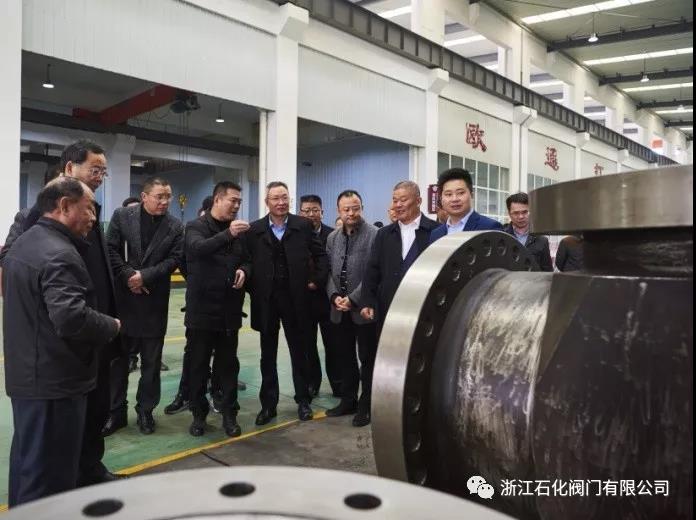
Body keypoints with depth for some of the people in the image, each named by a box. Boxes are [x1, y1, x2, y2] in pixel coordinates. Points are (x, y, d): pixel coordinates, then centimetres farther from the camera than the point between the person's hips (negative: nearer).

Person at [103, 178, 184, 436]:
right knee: (118, 356, 8)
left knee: (151, 361, 7)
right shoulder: (122, 216, 0)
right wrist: (127, 277, -12)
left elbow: (174, 259, -6)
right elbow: (111, 249, -3)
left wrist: (145, 276, -15)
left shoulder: (175, 227, 2)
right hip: (122, 296, 0)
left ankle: (145, 410, 20)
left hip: (154, 300, 0)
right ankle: (116, 411, 20)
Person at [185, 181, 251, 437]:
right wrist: (227, 234, -39)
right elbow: (198, 248, -25)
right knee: (198, 365, 8)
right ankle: (198, 414, 22)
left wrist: (244, 270, -8)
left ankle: (229, 414, 20)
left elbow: (247, 260, 16)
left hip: (229, 310, 4)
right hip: (202, 309, -4)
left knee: (229, 365, 10)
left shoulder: (238, 231, 10)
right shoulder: (196, 227, -4)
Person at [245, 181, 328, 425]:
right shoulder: (254, 229, 1)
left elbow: (320, 256, 6)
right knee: (268, 355, 10)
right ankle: (268, 404, 20)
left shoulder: (303, 226, 1)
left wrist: (317, 281, -2)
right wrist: (252, 288, -6)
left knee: (299, 352, 11)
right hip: (266, 299, 1)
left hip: (295, 298, 0)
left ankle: (303, 400, 25)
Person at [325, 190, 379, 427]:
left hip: (364, 308, -6)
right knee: (346, 358, 15)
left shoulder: (374, 235, -10)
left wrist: (353, 299, -17)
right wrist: (334, 296, -6)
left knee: (367, 359, 5)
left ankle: (366, 405, 18)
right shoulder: (332, 238, 10)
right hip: (340, 309, 6)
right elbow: (328, 271, 10)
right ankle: (348, 400, 29)